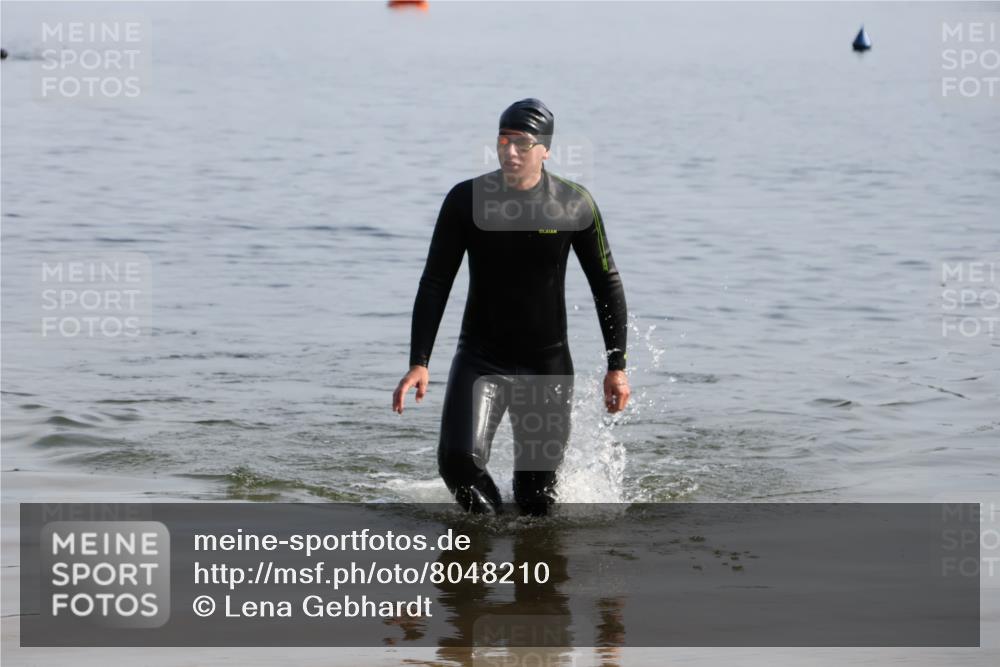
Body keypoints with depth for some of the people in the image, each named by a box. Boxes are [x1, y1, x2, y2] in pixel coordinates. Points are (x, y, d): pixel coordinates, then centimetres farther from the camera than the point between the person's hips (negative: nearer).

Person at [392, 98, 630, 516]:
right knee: (459, 460, -22)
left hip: (547, 363, 0)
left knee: (536, 500, 2)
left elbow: (607, 285, 2)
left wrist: (617, 366, -1)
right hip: (480, 359, 0)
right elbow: (435, 284, -3)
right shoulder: (466, 200, -7)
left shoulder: (575, 205, -7)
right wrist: (419, 363, -11)